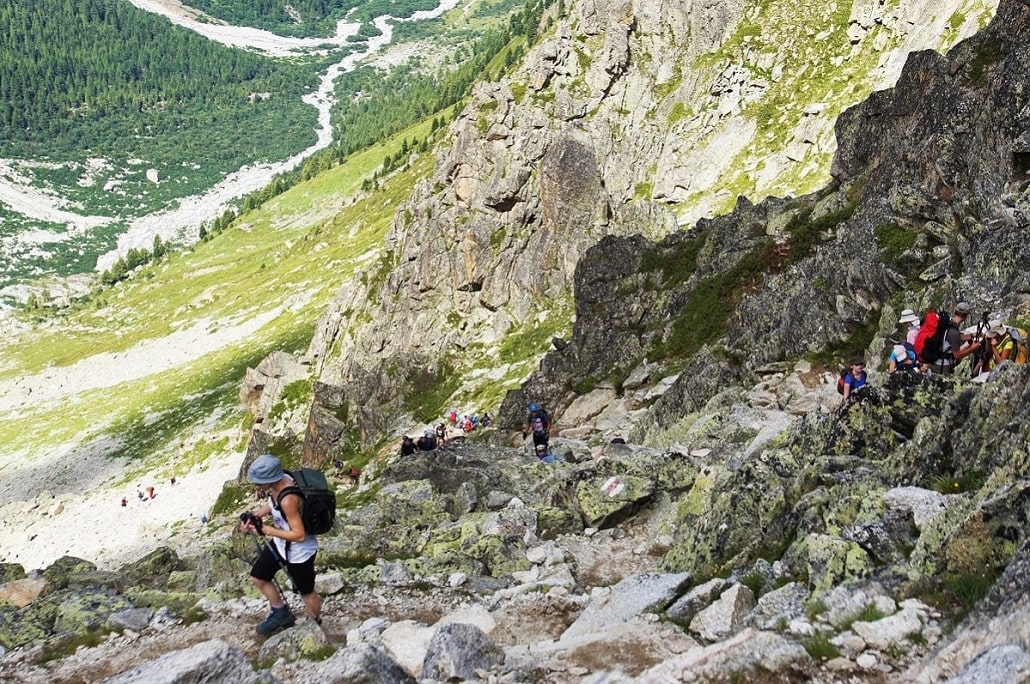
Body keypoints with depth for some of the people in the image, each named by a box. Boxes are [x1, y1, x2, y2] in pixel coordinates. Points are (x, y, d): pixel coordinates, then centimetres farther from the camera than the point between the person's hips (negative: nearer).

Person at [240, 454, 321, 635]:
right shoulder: (278, 480, -13)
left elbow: (299, 535, -31)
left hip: (299, 550, -9)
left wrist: (267, 531, -26)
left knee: (306, 592, 14)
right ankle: (281, 614, 37)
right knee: (257, 578, 17)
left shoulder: (288, 500, -38)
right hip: (281, 543, 9)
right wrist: (255, 516, -8)